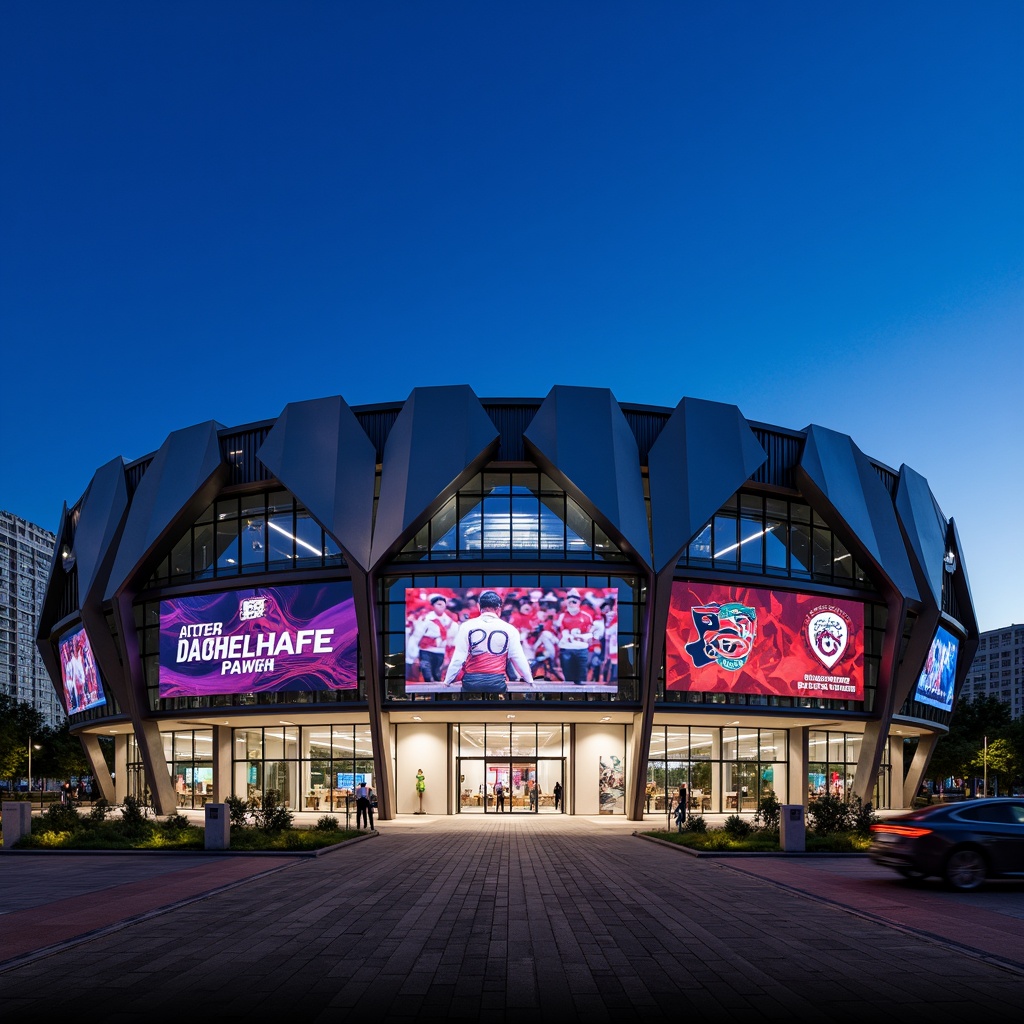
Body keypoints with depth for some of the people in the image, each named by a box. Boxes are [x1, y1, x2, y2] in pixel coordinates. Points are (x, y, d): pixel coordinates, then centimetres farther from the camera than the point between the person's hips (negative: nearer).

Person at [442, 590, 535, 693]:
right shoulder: (509, 629, 0)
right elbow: (518, 658, 5)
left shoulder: (467, 626, -1)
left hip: (472, 681, 0)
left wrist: (447, 680, 8)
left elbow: (458, 658, -3)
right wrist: (530, 680, 19)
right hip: (497, 681, 0)